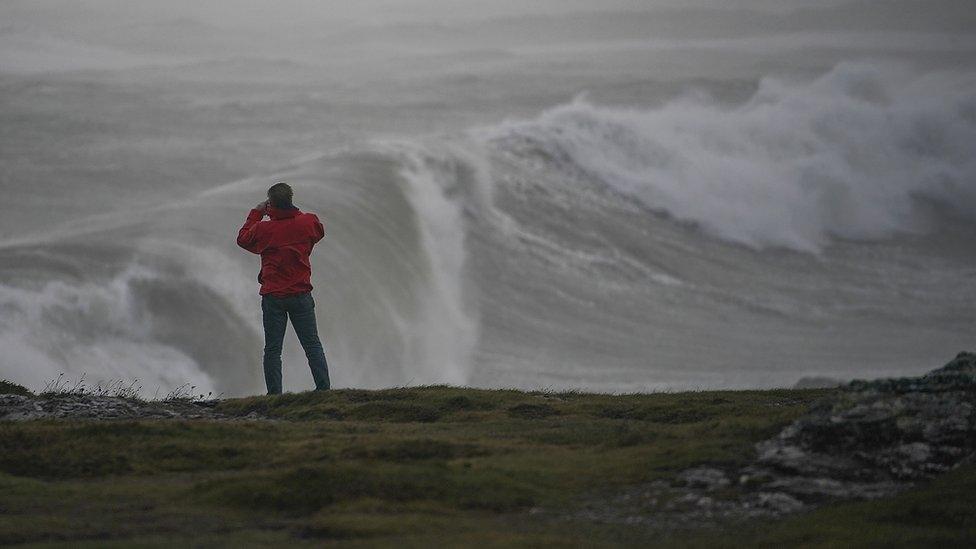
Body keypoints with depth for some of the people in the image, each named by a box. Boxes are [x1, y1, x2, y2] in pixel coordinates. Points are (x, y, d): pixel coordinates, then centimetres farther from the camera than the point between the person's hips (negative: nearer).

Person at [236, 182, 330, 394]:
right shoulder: (307, 223, -5)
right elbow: (319, 231, 19)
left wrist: (256, 213, 16)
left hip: (273, 297, -2)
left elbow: (243, 239, 10)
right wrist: (294, 212, 17)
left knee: (272, 349, 4)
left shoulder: (263, 229, -10)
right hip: (301, 295, 2)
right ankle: (324, 387, 2)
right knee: (312, 345, 9)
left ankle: (274, 394, -1)